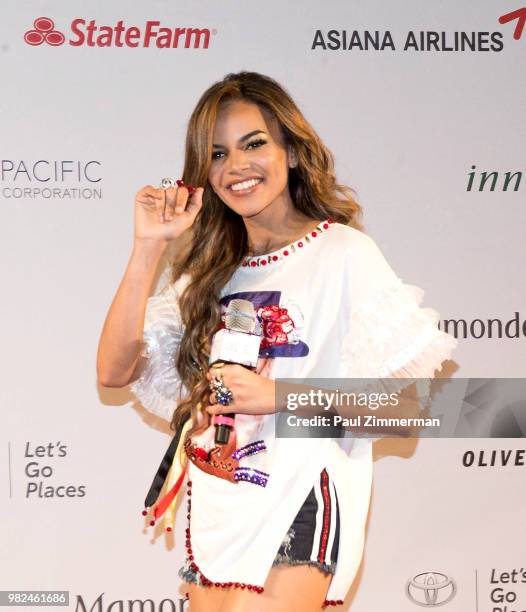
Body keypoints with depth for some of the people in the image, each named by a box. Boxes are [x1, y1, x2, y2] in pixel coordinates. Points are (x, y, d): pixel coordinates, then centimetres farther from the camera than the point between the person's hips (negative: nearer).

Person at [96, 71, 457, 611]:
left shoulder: (342, 252, -6)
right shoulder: (213, 270, 11)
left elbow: (409, 394, -9)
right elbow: (114, 371, 2)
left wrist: (278, 396, -17)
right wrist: (149, 247, -5)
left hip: (296, 508, -6)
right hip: (214, 511, 6)